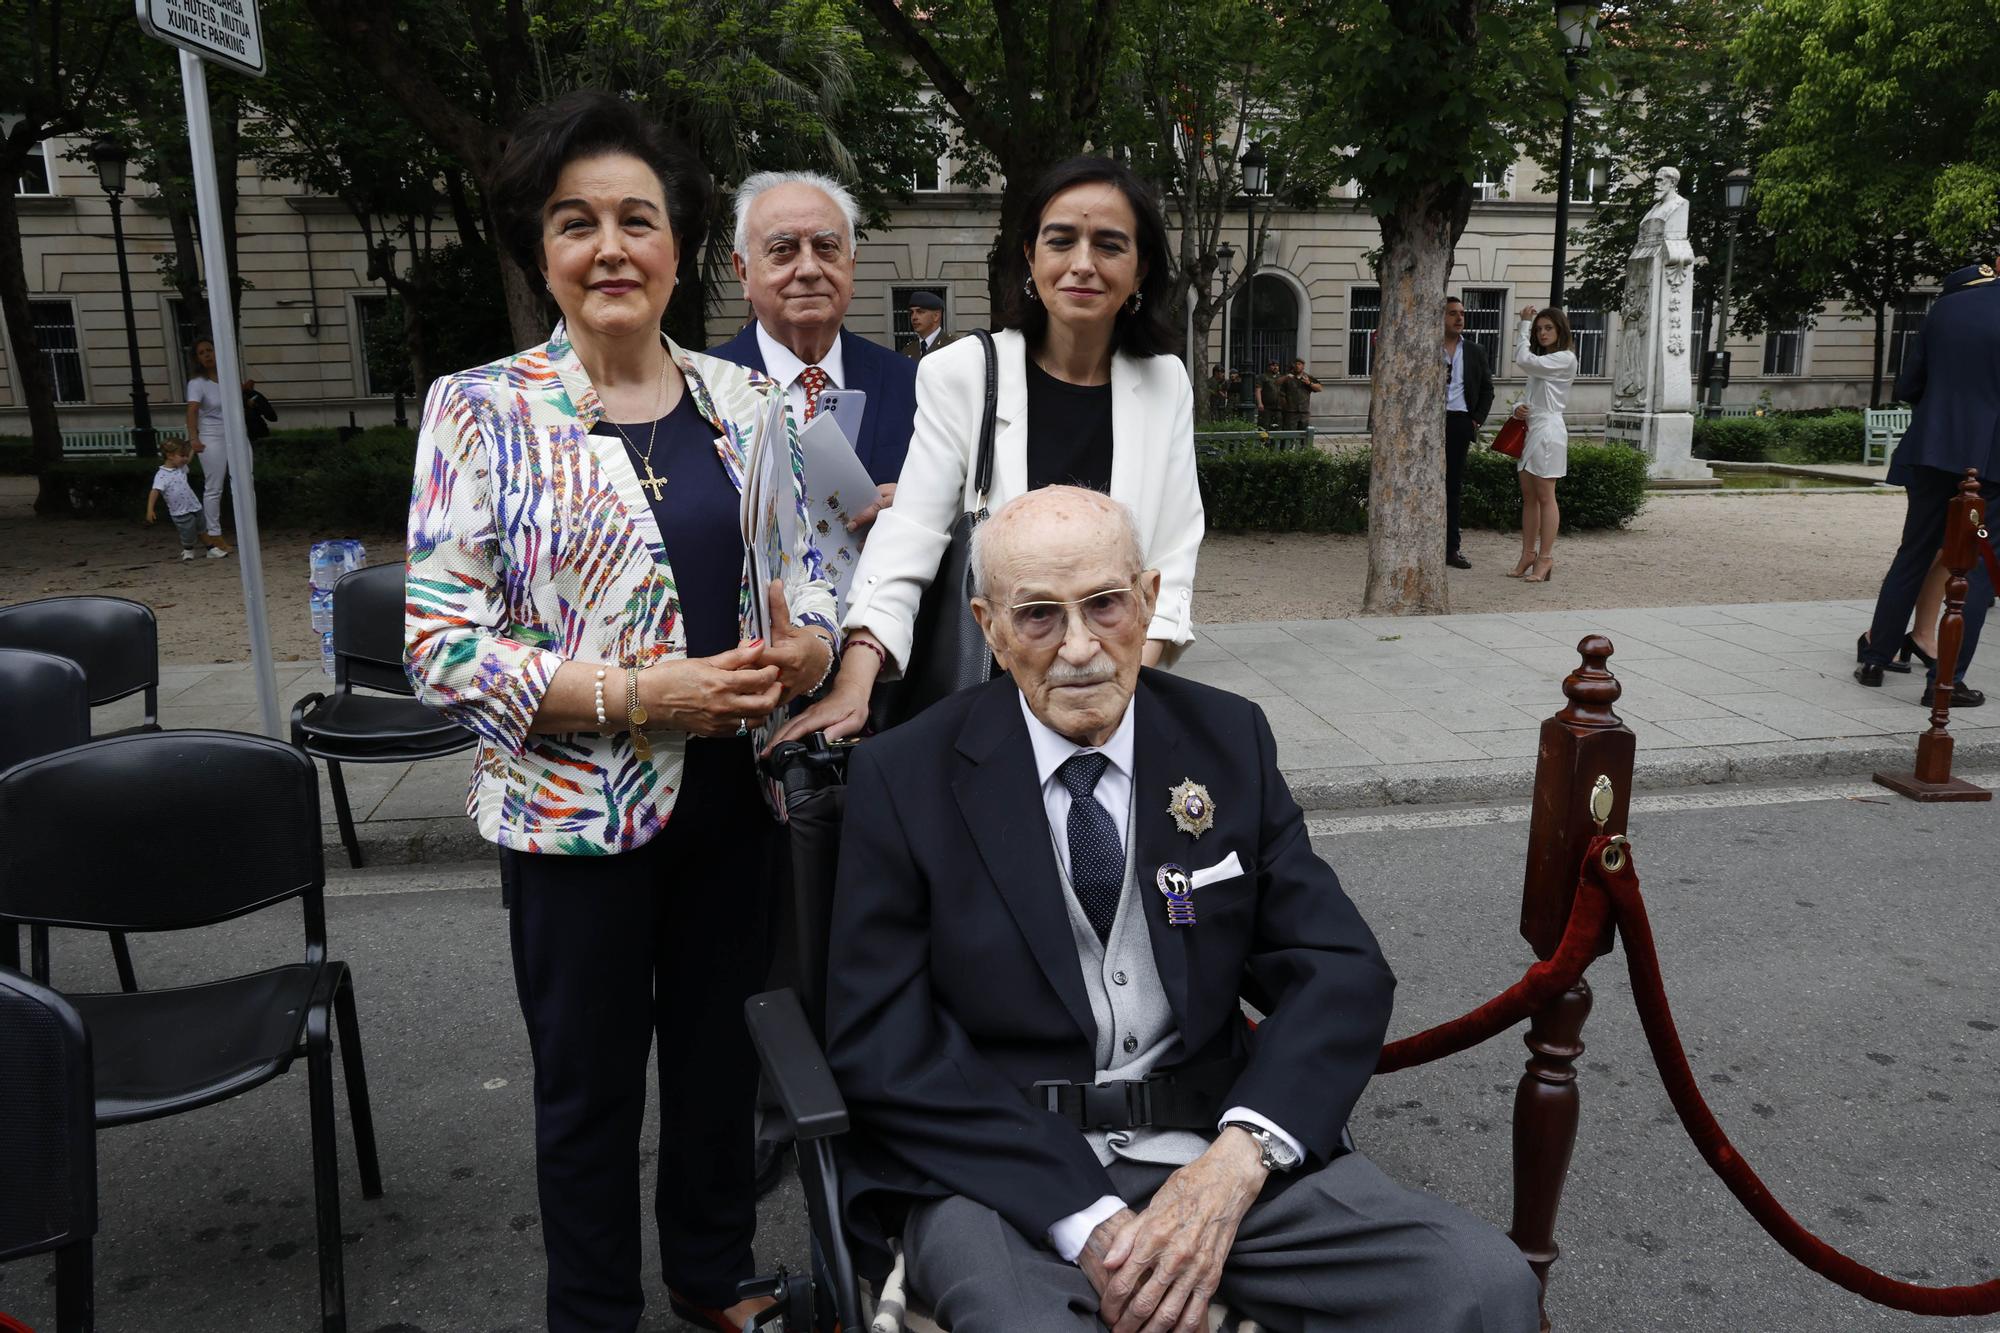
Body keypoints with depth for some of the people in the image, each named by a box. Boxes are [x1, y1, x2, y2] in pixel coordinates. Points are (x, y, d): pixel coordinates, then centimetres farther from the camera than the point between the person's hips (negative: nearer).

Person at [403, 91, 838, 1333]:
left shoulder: (744, 401, 4)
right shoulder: (483, 411, -7)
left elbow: (810, 580, 8)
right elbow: (440, 645, -12)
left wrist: (800, 652, -15)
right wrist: (639, 697, -21)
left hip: (736, 796, 4)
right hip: (577, 807, -3)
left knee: (721, 1046, 19)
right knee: (591, 1078, 13)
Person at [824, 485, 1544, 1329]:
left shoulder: (1230, 742, 5)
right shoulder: (903, 777, -4)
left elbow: (1342, 972, 1)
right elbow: (882, 1041, -8)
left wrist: (1235, 1162, -15)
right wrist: (1086, 1219, -17)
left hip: (1213, 1148, 3)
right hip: (1000, 1167, -2)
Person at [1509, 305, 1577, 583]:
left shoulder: (1565, 358, -7)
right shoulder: (1542, 360, 21)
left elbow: (1523, 360, -18)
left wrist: (1523, 324, -7)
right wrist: (1519, 408, 0)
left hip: (1548, 430, -9)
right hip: (1529, 428, 9)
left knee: (1545, 497, -7)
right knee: (1528, 497, 8)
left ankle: (1545, 558, -4)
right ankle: (1528, 555, 11)